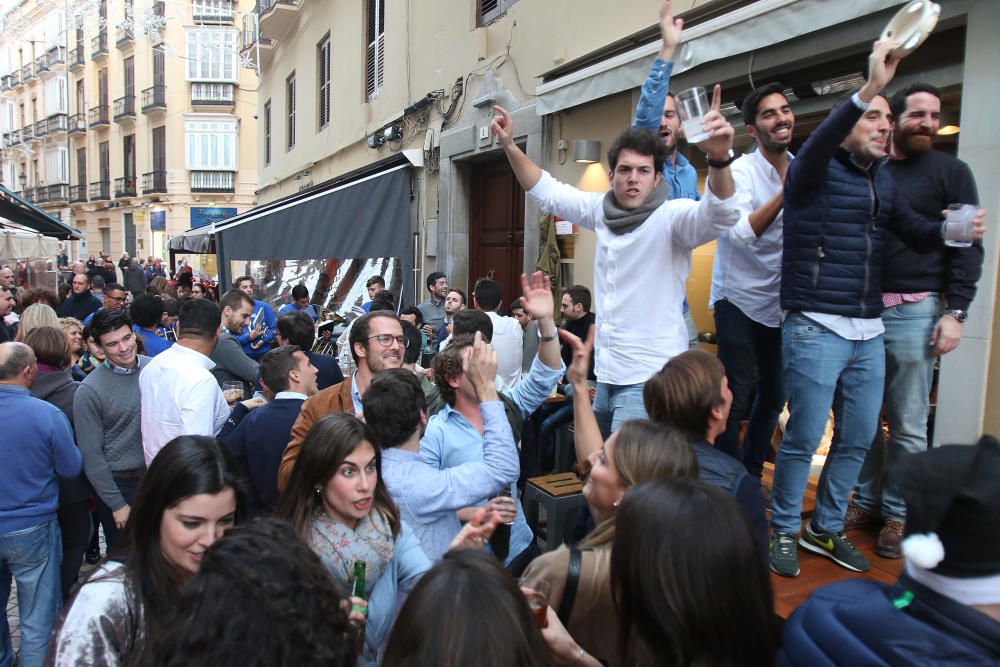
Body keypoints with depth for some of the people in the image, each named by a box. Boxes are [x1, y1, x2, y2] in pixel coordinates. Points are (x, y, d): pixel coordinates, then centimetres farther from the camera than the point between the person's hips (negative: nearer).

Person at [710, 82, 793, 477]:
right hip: (739, 299, -6)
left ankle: (751, 474, 32)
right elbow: (742, 233, -25)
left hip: (781, 302, 6)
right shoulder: (740, 171, -11)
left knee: (774, 396, 14)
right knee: (735, 399, -3)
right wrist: (786, 191, -31)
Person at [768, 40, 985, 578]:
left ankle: (825, 529, 29)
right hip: (816, 328, -7)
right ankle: (784, 532, 17)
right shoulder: (815, 170, -4)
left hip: (869, 331, 7)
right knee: (803, 438, -2)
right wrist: (869, 88, -36)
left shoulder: (883, 179, 15)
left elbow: (916, 232, 8)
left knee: (858, 439, 12)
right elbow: (816, 145, -26)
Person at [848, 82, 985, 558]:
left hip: (914, 311, -3)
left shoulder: (951, 171, 6)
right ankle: (866, 500, 21)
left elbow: (968, 248, 1)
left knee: (907, 424, 2)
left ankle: (898, 514, 15)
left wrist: (955, 311, -9)